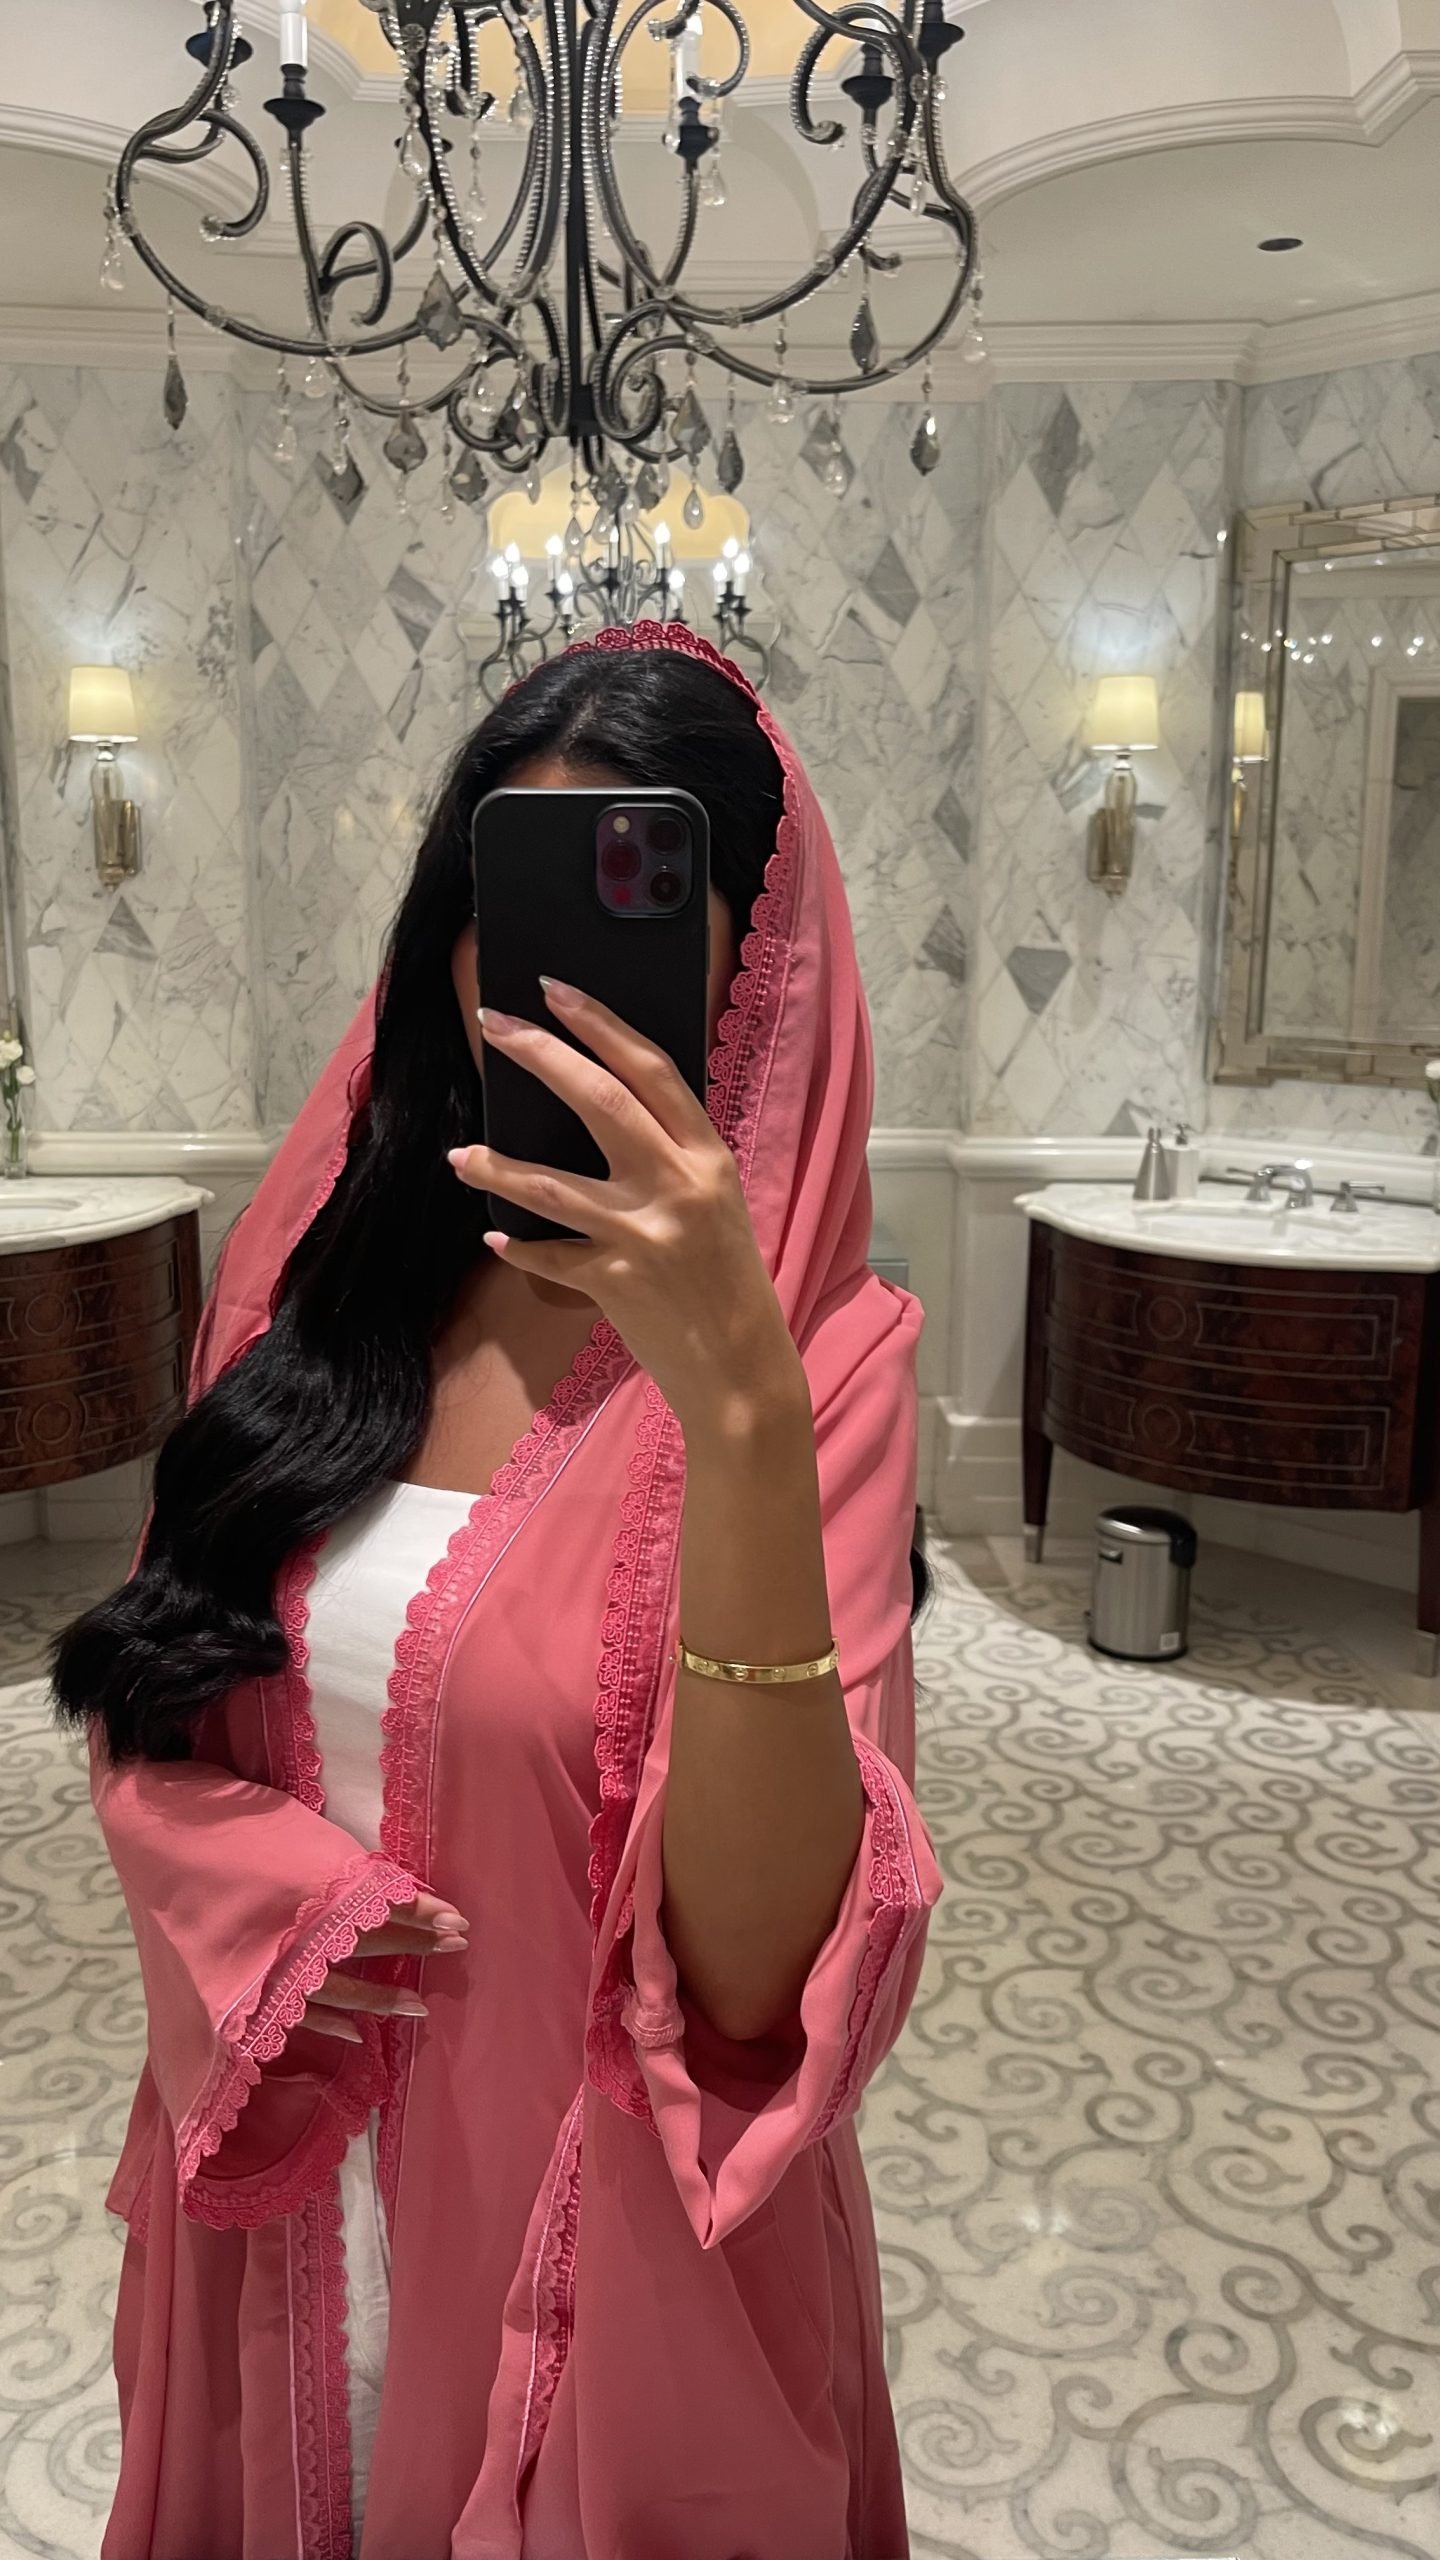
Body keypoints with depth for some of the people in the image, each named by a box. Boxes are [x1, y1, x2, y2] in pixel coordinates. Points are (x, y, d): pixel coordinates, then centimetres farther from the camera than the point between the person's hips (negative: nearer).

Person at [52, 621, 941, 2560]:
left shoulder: (827, 1349, -19)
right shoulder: (321, 1269, -4)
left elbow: (760, 1975, -28)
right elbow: (150, 1697, 6)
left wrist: (740, 1404, -40)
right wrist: (251, 1889, -15)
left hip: (609, 2230, -4)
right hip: (276, 2198, 4)